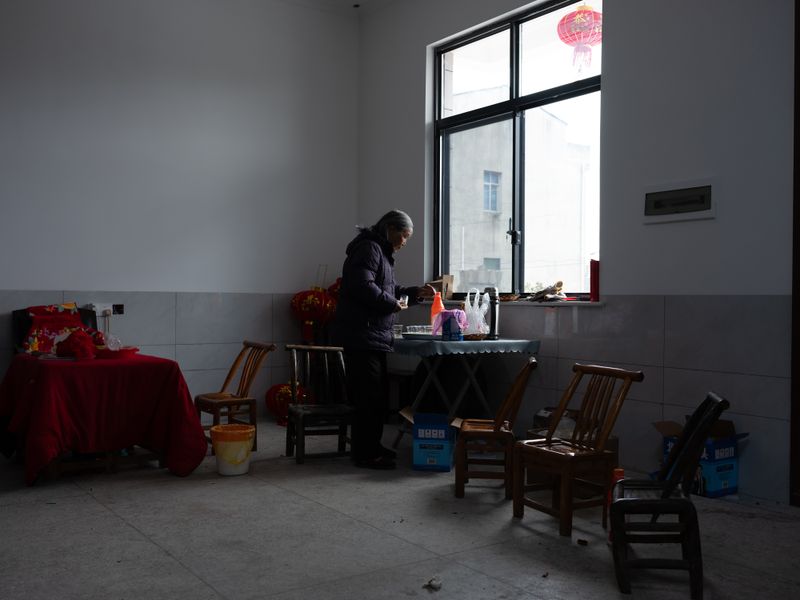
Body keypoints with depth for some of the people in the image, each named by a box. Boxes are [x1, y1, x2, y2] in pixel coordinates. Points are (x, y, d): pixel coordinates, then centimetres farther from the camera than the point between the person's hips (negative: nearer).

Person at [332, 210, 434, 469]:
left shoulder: (382, 252, 22)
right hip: (361, 335, -11)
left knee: (378, 393, 15)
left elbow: (390, 290, 26)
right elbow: (363, 286, -24)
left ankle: (371, 445, 26)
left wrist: (415, 292, 13)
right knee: (369, 395, -8)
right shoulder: (369, 248, -11)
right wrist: (393, 303, -15)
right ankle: (365, 453, -1)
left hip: (374, 336, 11)